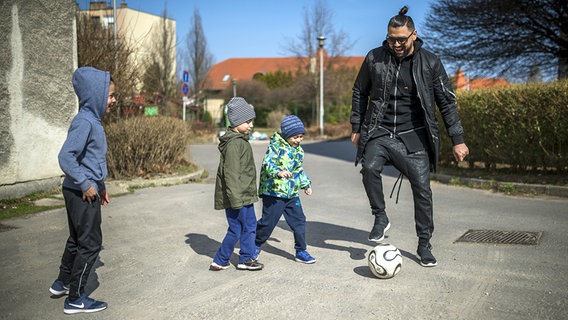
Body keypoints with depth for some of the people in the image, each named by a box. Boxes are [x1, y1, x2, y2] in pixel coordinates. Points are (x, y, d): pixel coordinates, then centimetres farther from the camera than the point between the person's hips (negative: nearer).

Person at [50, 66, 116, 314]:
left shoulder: (93, 120, 10)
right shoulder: (84, 122, -20)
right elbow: (66, 157, -27)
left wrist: (100, 186, 22)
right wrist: (86, 185, -21)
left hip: (84, 191, 10)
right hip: (82, 194, -10)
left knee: (77, 239, 22)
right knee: (90, 244, -1)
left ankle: (62, 282, 38)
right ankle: (75, 299, 9)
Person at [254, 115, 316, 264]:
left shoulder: (298, 151, 13)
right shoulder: (276, 146, -12)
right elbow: (267, 163, -26)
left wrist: (306, 184, 26)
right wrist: (278, 172, -42)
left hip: (292, 194, 7)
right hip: (274, 192, -7)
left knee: (299, 221, 5)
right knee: (268, 222, 1)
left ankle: (301, 251, 16)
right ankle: (256, 245, 25)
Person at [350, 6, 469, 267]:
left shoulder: (430, 63, -4)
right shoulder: (374, 59, -1)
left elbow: (447, 101, 1)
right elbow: (360, 92, 12)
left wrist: (457, 140, -1)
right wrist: (356, 128, 10)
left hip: (413, 136, 0)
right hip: (379, 132, 0)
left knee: (422, 188, -2)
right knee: (370, 168, -28)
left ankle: (424, 245, 17)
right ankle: (380, 218, -3)